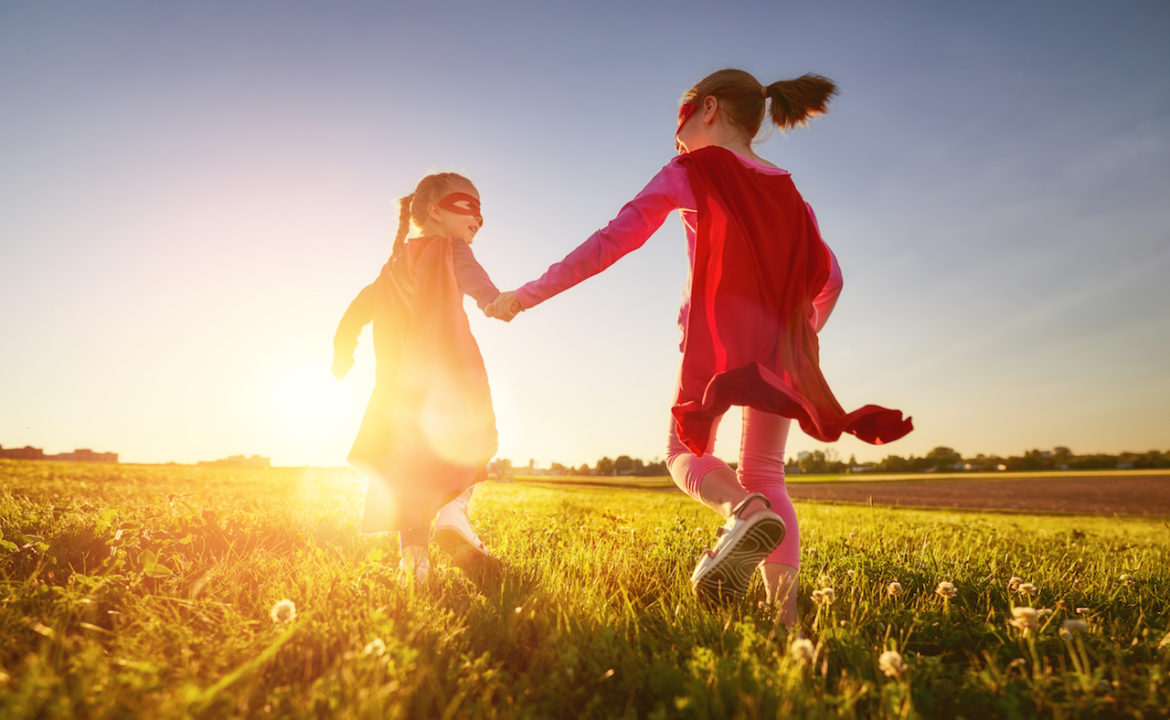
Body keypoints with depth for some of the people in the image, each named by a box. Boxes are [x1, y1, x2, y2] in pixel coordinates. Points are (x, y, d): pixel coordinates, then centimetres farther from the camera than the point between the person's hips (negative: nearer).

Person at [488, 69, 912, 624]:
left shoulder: (689, 172, 5)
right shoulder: (789, 193, 20)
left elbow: (613, 240, -4)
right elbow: (829, 277, 18)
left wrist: (530, 294, -2)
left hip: (716, 335, -4)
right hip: (781, 347, 5)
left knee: (684, 452, 8)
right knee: (765, 472, 9)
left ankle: (743, 510, -25)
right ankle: (788, 614, -4)